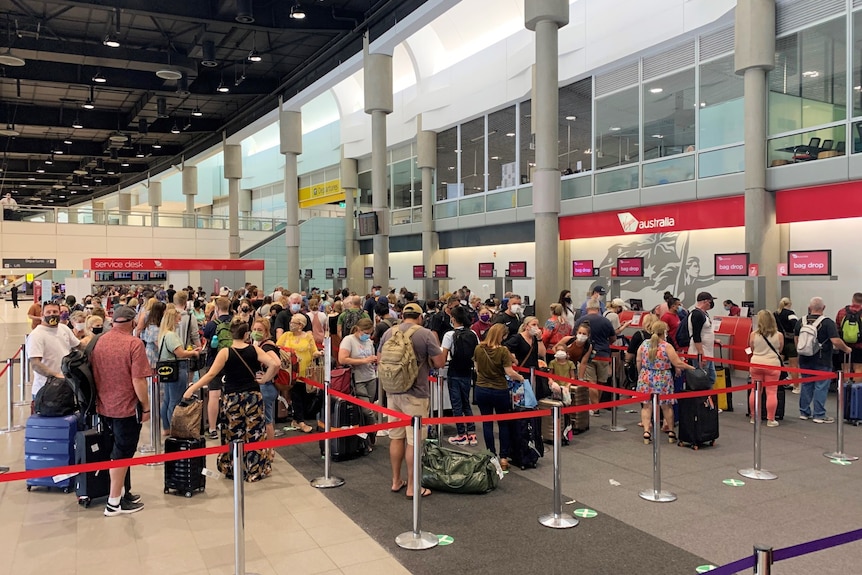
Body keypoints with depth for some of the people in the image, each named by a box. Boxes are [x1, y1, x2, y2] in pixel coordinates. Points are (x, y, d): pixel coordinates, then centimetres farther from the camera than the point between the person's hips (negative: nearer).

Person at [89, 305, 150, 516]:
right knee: (122, 453, 3)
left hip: (104, 407, 6)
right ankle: (114, 502, 7)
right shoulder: (134, 343, -16)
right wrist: (146, 407, -10)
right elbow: (138, 380, -20)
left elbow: (94, 374, 13)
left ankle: (124, 492, 29)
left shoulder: (99, 342, 3)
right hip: (126, 407, -6)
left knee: (120, 449, 18)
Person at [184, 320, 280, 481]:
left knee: (233, 435, 12)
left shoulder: (225, 352, -6)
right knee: (254, 434, 9)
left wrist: (191, 389, -10)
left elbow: (211, 375, -13)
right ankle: (256, 471, 15)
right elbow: (275, 364, -12)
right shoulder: (254, 350, -2)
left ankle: (234, 471, 21)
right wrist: (265, 379, 1)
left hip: (232, 398, -1)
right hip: (253, 396, 1)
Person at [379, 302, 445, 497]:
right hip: (415, 394, -5)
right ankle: (412, 487, 8)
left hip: (393, 392, 5)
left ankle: (396, 481, 25)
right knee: (414, 441, 1)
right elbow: (439, 363, -9)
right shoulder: (426, 334, -10)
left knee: (396, 437, 15)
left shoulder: (388, 333, 4)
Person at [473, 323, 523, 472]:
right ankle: (503, 458, 12)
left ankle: (491, 456, 16)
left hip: (481, 390, 3)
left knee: (487, 423, 12)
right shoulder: (503, 351, -18)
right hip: (500, 391, -3)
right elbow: (509, 372, -17)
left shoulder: (478, 349, -5)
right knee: (503, 424, 12)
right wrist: (520, 378, 1)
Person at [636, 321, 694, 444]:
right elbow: (678, 364, -13)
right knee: (667, 406, 13)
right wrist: (692, 368, 0)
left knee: (647, 405, 8)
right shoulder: (667, 346, -13)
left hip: (646, 378, 2)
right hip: (663, 379, -2)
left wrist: (640, 374, 18)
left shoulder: (644, 344, -1)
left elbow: (638, 362, 4)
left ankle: (646, 431, -1)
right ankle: (671, 432, 23)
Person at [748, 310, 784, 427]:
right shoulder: (779, 335, -6)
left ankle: (754, 417, 19)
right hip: (772, 365, -2)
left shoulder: (753, 334, -6)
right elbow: (780, 350, 8)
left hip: (756, 364, 2)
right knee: (771, 392, 3)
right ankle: (770, 420, 4)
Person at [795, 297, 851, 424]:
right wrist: (846, 349, -1)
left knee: (806, 385, 14)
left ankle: (804, 412, 20)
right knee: (821, 387, 1)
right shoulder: (827, 322, -13)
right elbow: (836, 341, -19)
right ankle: (819, 415, 4)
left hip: (805, 360, 5)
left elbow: (796, 339, 11)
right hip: (822, 361, -5)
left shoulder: (801, 322, 2)